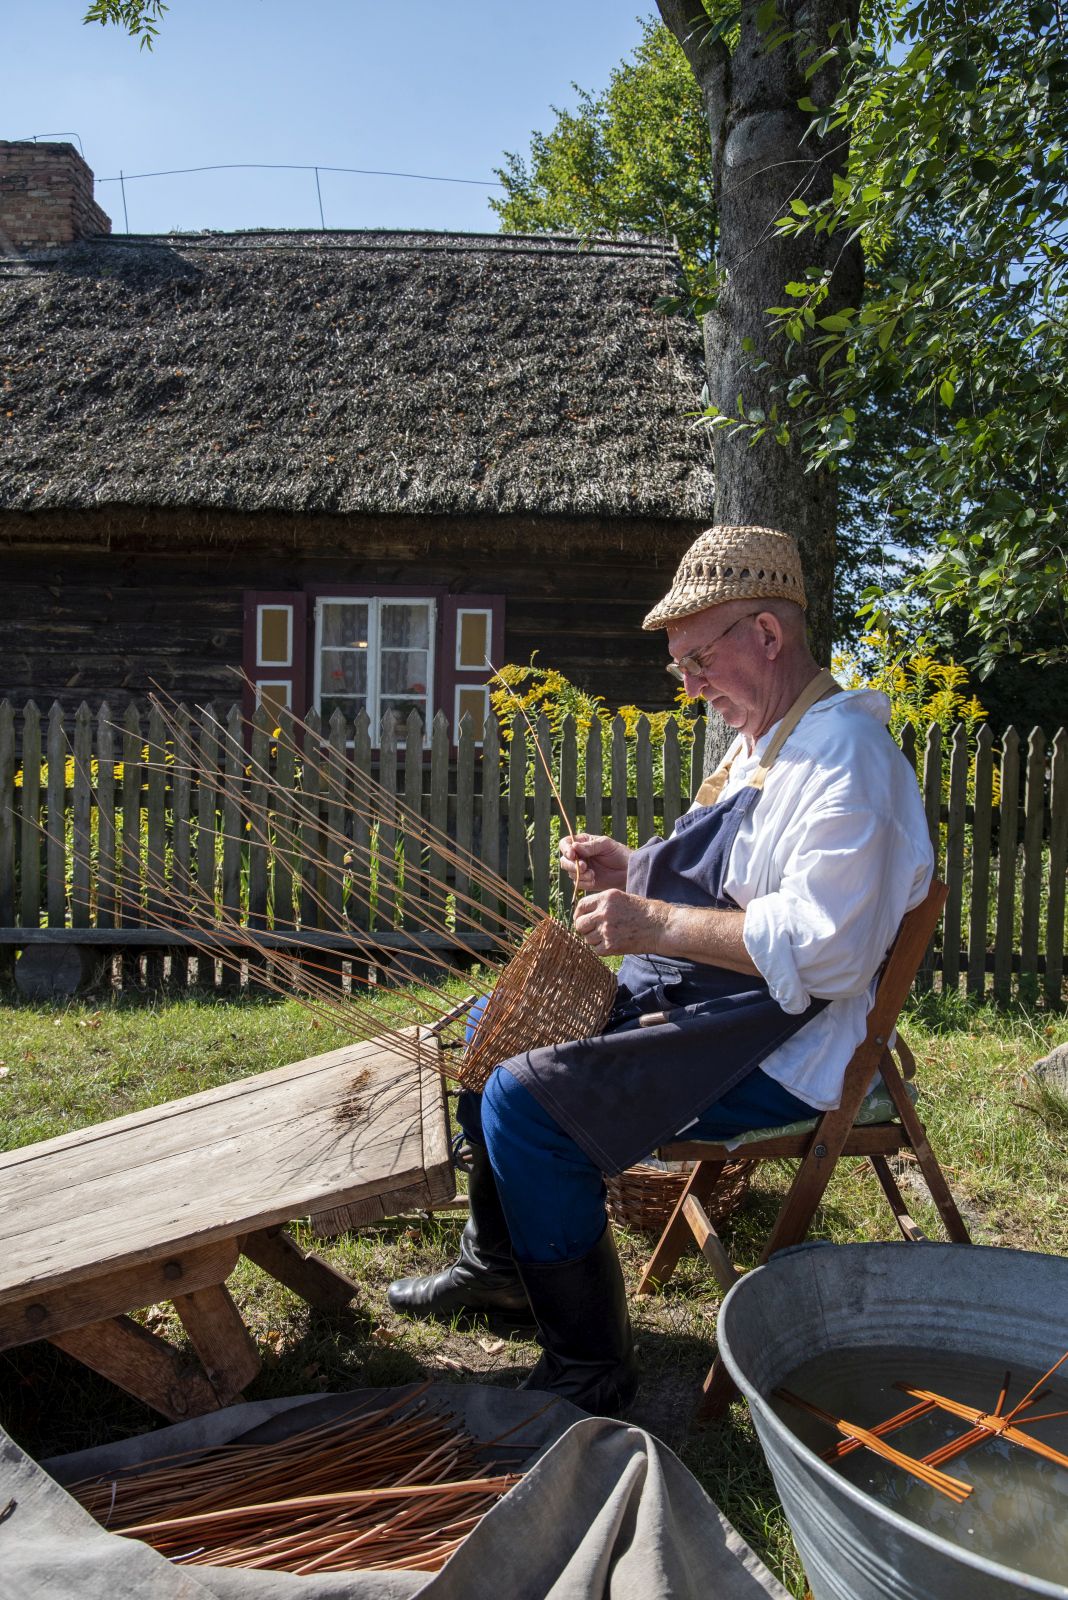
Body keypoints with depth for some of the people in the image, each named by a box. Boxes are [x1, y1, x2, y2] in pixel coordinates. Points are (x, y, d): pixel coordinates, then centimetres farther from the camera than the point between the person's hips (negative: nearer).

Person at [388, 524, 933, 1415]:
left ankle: (589, 1368, -4)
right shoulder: (761, 741, 14)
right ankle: (500, 1268, 28)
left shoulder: (846, 756, -19)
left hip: (780, 1052, -11)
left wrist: (657, 924, -25)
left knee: (524, 1101, -22)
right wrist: (631, 874, 5)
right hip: (698, 1005, 11)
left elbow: (829, 947, -29)